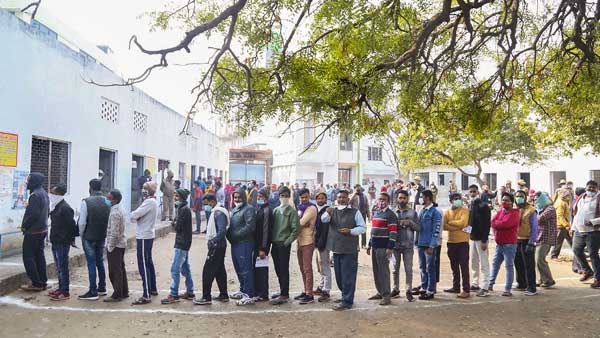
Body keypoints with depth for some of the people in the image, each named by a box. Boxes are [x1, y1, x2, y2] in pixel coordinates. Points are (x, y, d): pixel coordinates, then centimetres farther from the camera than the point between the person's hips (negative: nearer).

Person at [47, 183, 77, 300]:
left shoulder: (65, 208, -18)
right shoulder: (55, 207, 11)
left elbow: (72, 224, -18)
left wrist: (72, 237, -11)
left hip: (63, 243, -9)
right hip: (55, 241, 10)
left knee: (63, 267, -4)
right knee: (58, 266, 17)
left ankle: (65, 292, 2)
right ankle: (61, 288, 27)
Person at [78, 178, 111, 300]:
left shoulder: (86, 202, -14)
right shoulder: (108, 202, 0)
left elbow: (82, 222, -14)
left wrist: (81, 235, 2)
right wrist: (104, 232, 10)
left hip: (89, 237, -5)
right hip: (102, 237, 5)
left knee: (91, 264, 1)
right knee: (100, 262, 17)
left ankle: (93, 292, 6)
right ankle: (102, 288, 25)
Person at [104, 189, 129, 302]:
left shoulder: (115, 212, -21)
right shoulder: (120, 208, 10)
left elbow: (114, 232, -23)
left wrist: (110, 247, -16)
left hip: (115, 245, -10)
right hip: (121, 243, 10)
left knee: (114, 271, -2)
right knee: (121, 269, 16)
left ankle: (117, 295, 5)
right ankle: (124, 292, 24)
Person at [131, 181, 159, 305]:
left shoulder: (149, 202, -18)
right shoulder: (153, 202, 13)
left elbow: (134, 215, -21)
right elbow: (137, 215, 11)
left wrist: (134, 215, 0)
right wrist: (137, 216, -10)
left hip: (143, 237, -10)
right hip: (149, 235, 10)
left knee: (143, 265, -8)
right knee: (149, 263, 18)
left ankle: (146, 296, -6)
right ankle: (153, 289, 30)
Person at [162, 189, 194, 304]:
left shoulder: (184, 209, -16)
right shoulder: (184, 208, 14)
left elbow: (178, 227, -17)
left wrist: (174, 224, 1)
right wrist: (176, 225, -4)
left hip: (181, 243, -10)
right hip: (184, 243, 10)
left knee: (175, 269, -7)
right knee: (185, 269, 15)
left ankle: (173, 295, -2)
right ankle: (189, 292, 22)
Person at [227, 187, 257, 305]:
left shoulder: (249, 209, -10)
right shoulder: (234, 210, 20)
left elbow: (250, 226, -20)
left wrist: (236, 235, -18)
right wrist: (229, 235, 4)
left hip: (244, 243, -9)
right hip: (235, 243, 10)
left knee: (246, 270, -8)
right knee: (238, 269, 18)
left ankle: (249, 296, -4)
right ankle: (242, 290, 31)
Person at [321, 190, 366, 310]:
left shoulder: (355, 212, 0)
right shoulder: (333, 211, 11)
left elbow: (363, 228, 0)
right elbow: (324, 219, -7)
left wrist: (350, 231, -16)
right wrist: (328, 213, -29)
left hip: (350, 249, -5)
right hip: (336, 248, 5)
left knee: (348, 276, -3)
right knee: (339, 276, 14)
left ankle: (347, 301, 4)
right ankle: (345, 296, 31)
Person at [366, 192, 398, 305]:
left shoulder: (390, 214, -10)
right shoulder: (375, 213, 16)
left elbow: (393, 232, -15)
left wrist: (390, 248, -20)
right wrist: (370, 245, 20)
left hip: (383, 248, -8)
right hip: (375, 247, 8)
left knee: (383, 271, -5)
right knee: (376, 271, 13)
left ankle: (386, 295, 3)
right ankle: (380, 292, 25)